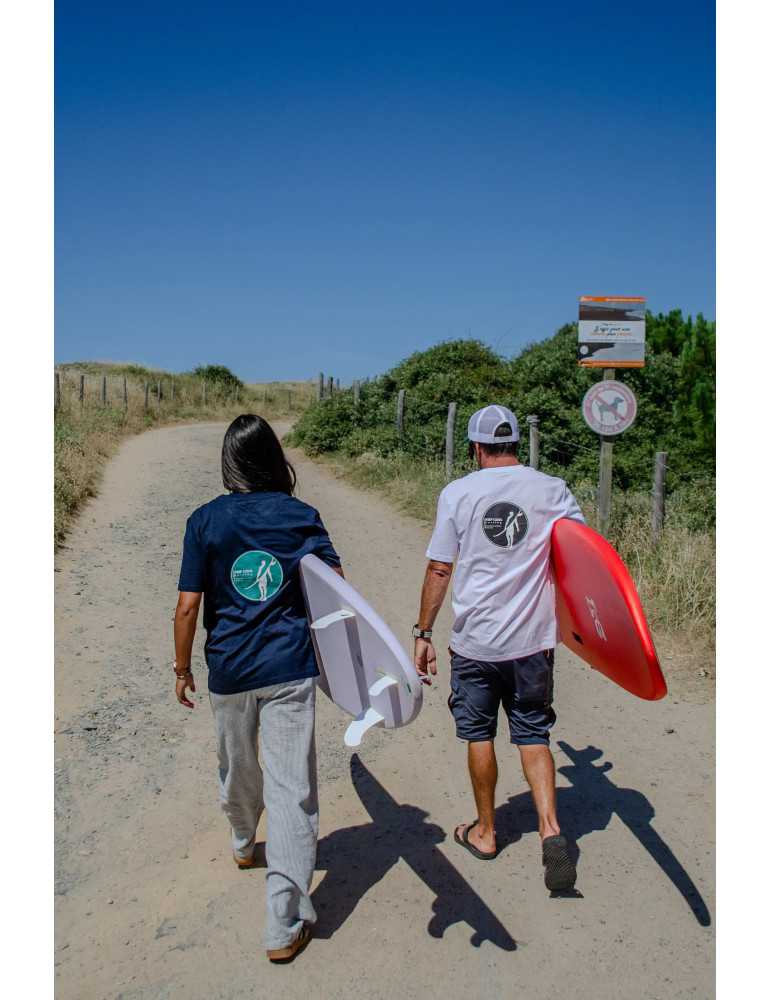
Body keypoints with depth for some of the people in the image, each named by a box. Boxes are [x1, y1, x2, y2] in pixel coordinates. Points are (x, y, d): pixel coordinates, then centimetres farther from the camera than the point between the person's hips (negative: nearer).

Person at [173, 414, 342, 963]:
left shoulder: (206, 520, -5)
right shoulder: (302, 516, -4)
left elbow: (188, 606, -6)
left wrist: (182, 668, 6)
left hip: (229, 671, 2)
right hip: (291, 670, -1)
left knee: (238, 768, 26)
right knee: (291, 789, 2)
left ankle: (245, 845, 54)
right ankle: (285, 927, 5)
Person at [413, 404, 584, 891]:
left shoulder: (457, 493, -5)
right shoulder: (553, 490, -2)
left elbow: (438, 571, -5)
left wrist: (424, 635, 3)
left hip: (475, 640, -1)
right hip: (533, 639, 1)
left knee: (479, 735, 15)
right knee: (533, 733, 15)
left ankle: (485, 832, 29)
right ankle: (551, 828, 0)